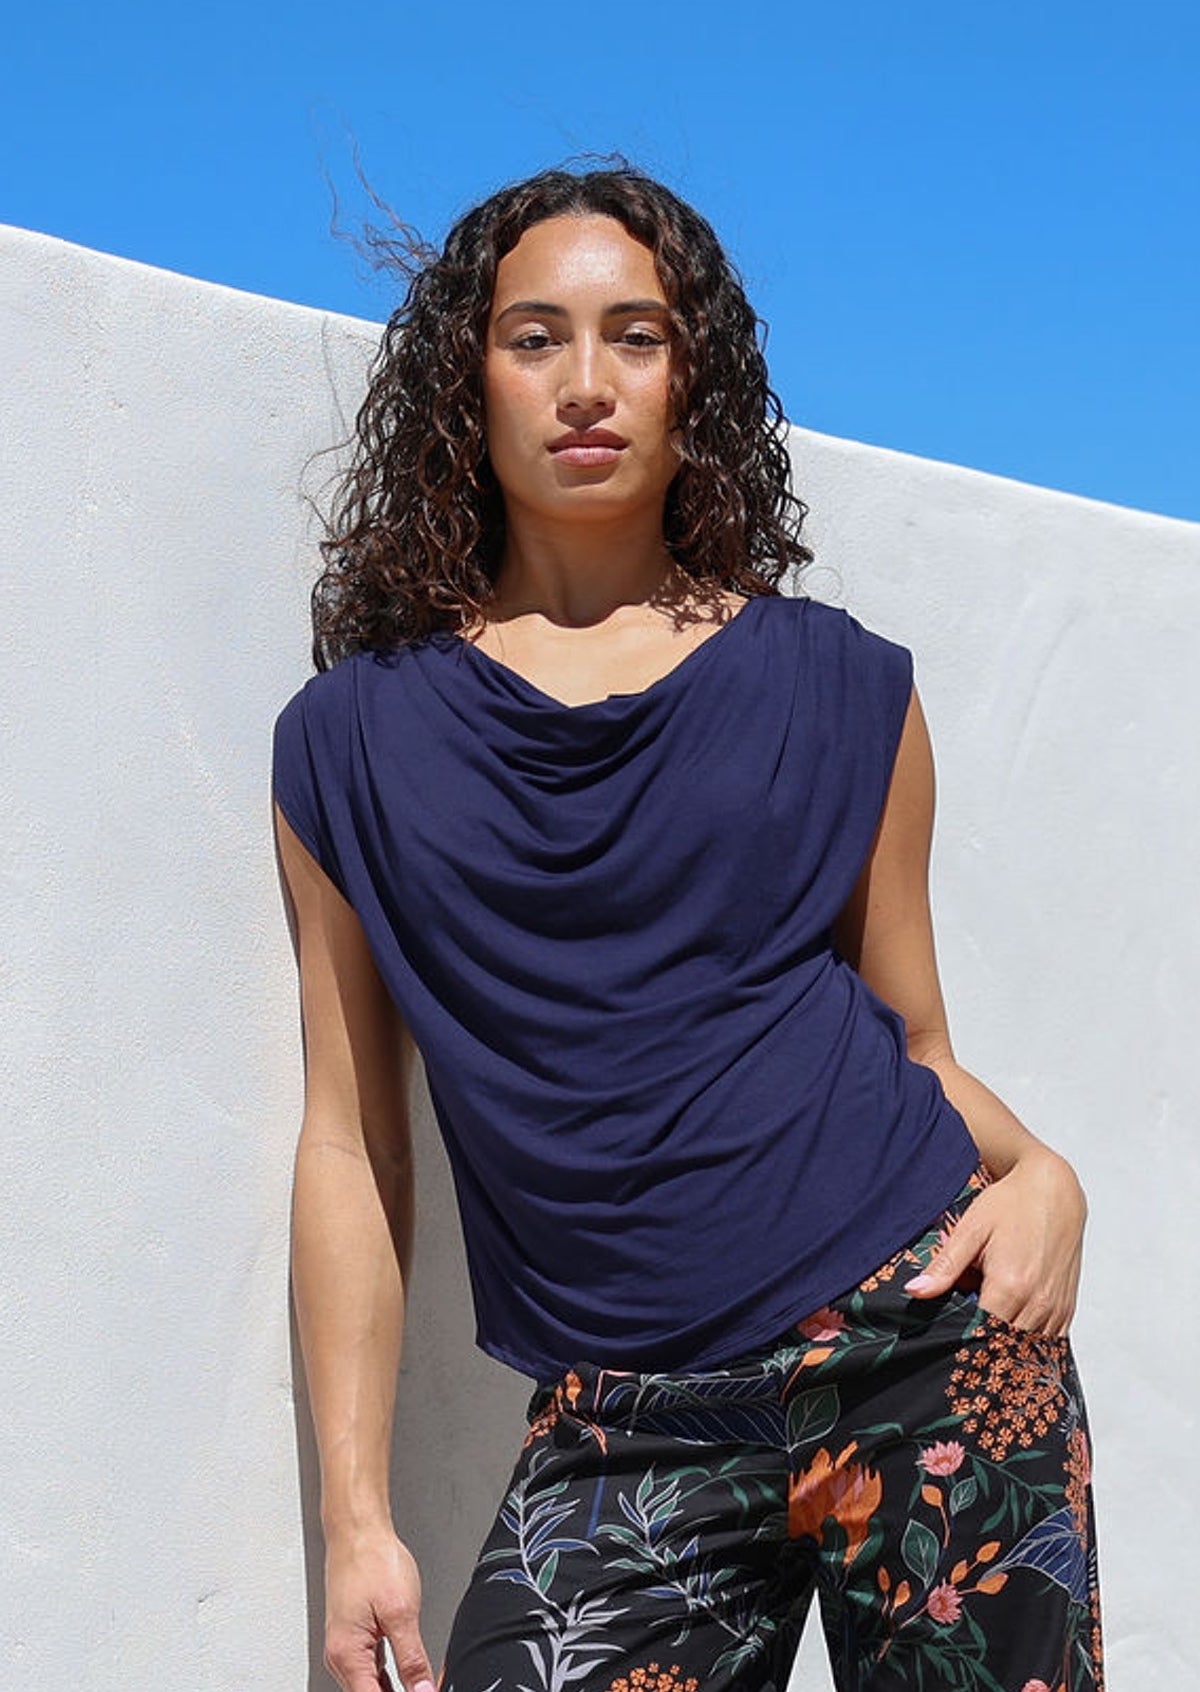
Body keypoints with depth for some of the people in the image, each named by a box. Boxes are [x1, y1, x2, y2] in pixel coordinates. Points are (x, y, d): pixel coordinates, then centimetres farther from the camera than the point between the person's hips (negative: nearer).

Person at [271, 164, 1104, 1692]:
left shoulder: (839, 690, 7)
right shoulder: (353, 737, 7)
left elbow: (915, 1045, 12)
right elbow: (350, 1138, 6)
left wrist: (1037, 1172, -10)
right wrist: (357, 1520, 4)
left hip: (923, 1349, 0)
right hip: (621, 1436, 0)